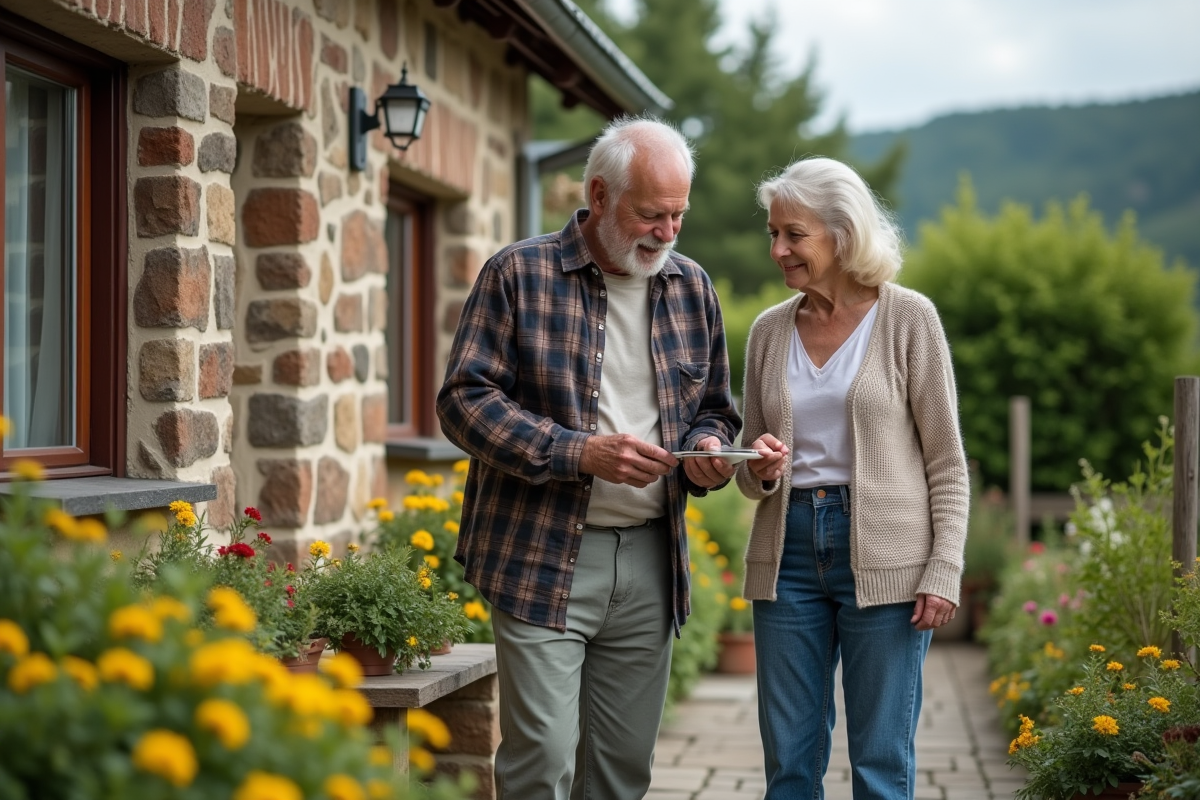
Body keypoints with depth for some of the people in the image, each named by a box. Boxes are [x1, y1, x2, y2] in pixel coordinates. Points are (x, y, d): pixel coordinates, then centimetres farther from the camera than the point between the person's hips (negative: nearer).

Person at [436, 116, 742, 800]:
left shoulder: (693, 289, 11)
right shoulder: (520, 275, -4)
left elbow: (715, 408, 21)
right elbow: (464, 399, -9)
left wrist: (708, 448, -4)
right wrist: (579, 453, -19)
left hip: (652, 561, 5)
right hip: (542, 558, -5)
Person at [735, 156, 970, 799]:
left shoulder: (908, 318, -2)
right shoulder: (769, 330, 9)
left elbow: (947, 462, -2)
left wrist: (944, 570, -10)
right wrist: (761, 469, -8)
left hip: (883, 555, -4)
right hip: (788, 551, 4)